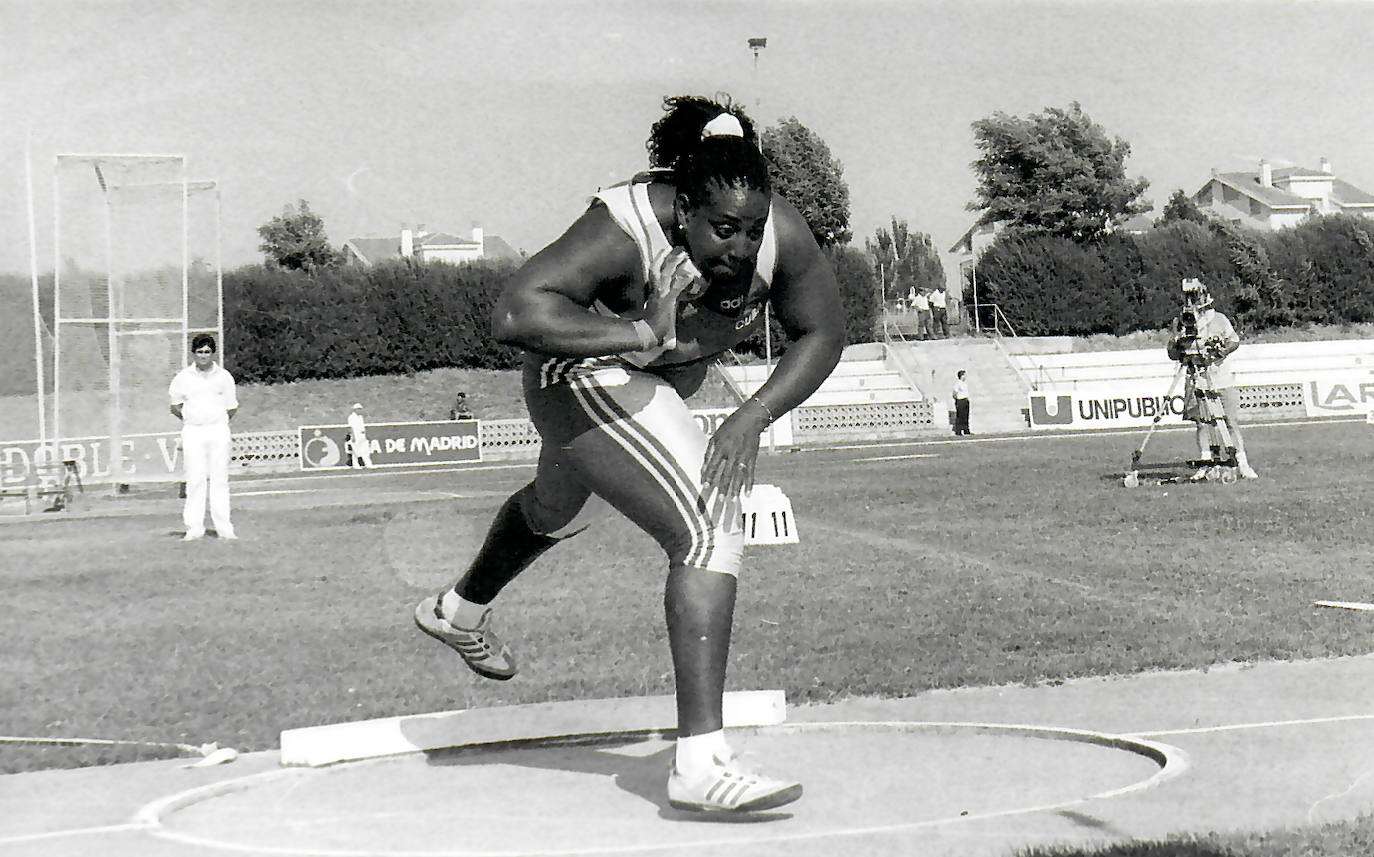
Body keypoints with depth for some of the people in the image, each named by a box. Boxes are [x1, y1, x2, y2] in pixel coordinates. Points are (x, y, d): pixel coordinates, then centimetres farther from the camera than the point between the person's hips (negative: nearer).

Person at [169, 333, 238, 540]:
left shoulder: (224, 376, 6)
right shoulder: (183, 378, 5)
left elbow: (232, 408, 11)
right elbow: (175, 406, 13)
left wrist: (218, 421, 6)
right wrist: (189, 419, 7)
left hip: (218, 430, 0)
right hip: (192, 431, 0)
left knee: (220, 479, 0)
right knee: (195, 480, -4)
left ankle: (224, 528, 0)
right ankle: (194, 528, -3)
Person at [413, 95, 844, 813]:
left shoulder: (781, 233, -23)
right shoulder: (625, 231, -37)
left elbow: (822, 334, -10)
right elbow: (514, 314, -45)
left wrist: (750, 420, -23)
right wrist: (638, 337, -47)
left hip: (667, 379, 8)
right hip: (588, 378, -8)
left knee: (560, 506, 33)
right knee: (709, 533, -25)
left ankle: (459, 611, 65)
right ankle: (699, 762, -27)